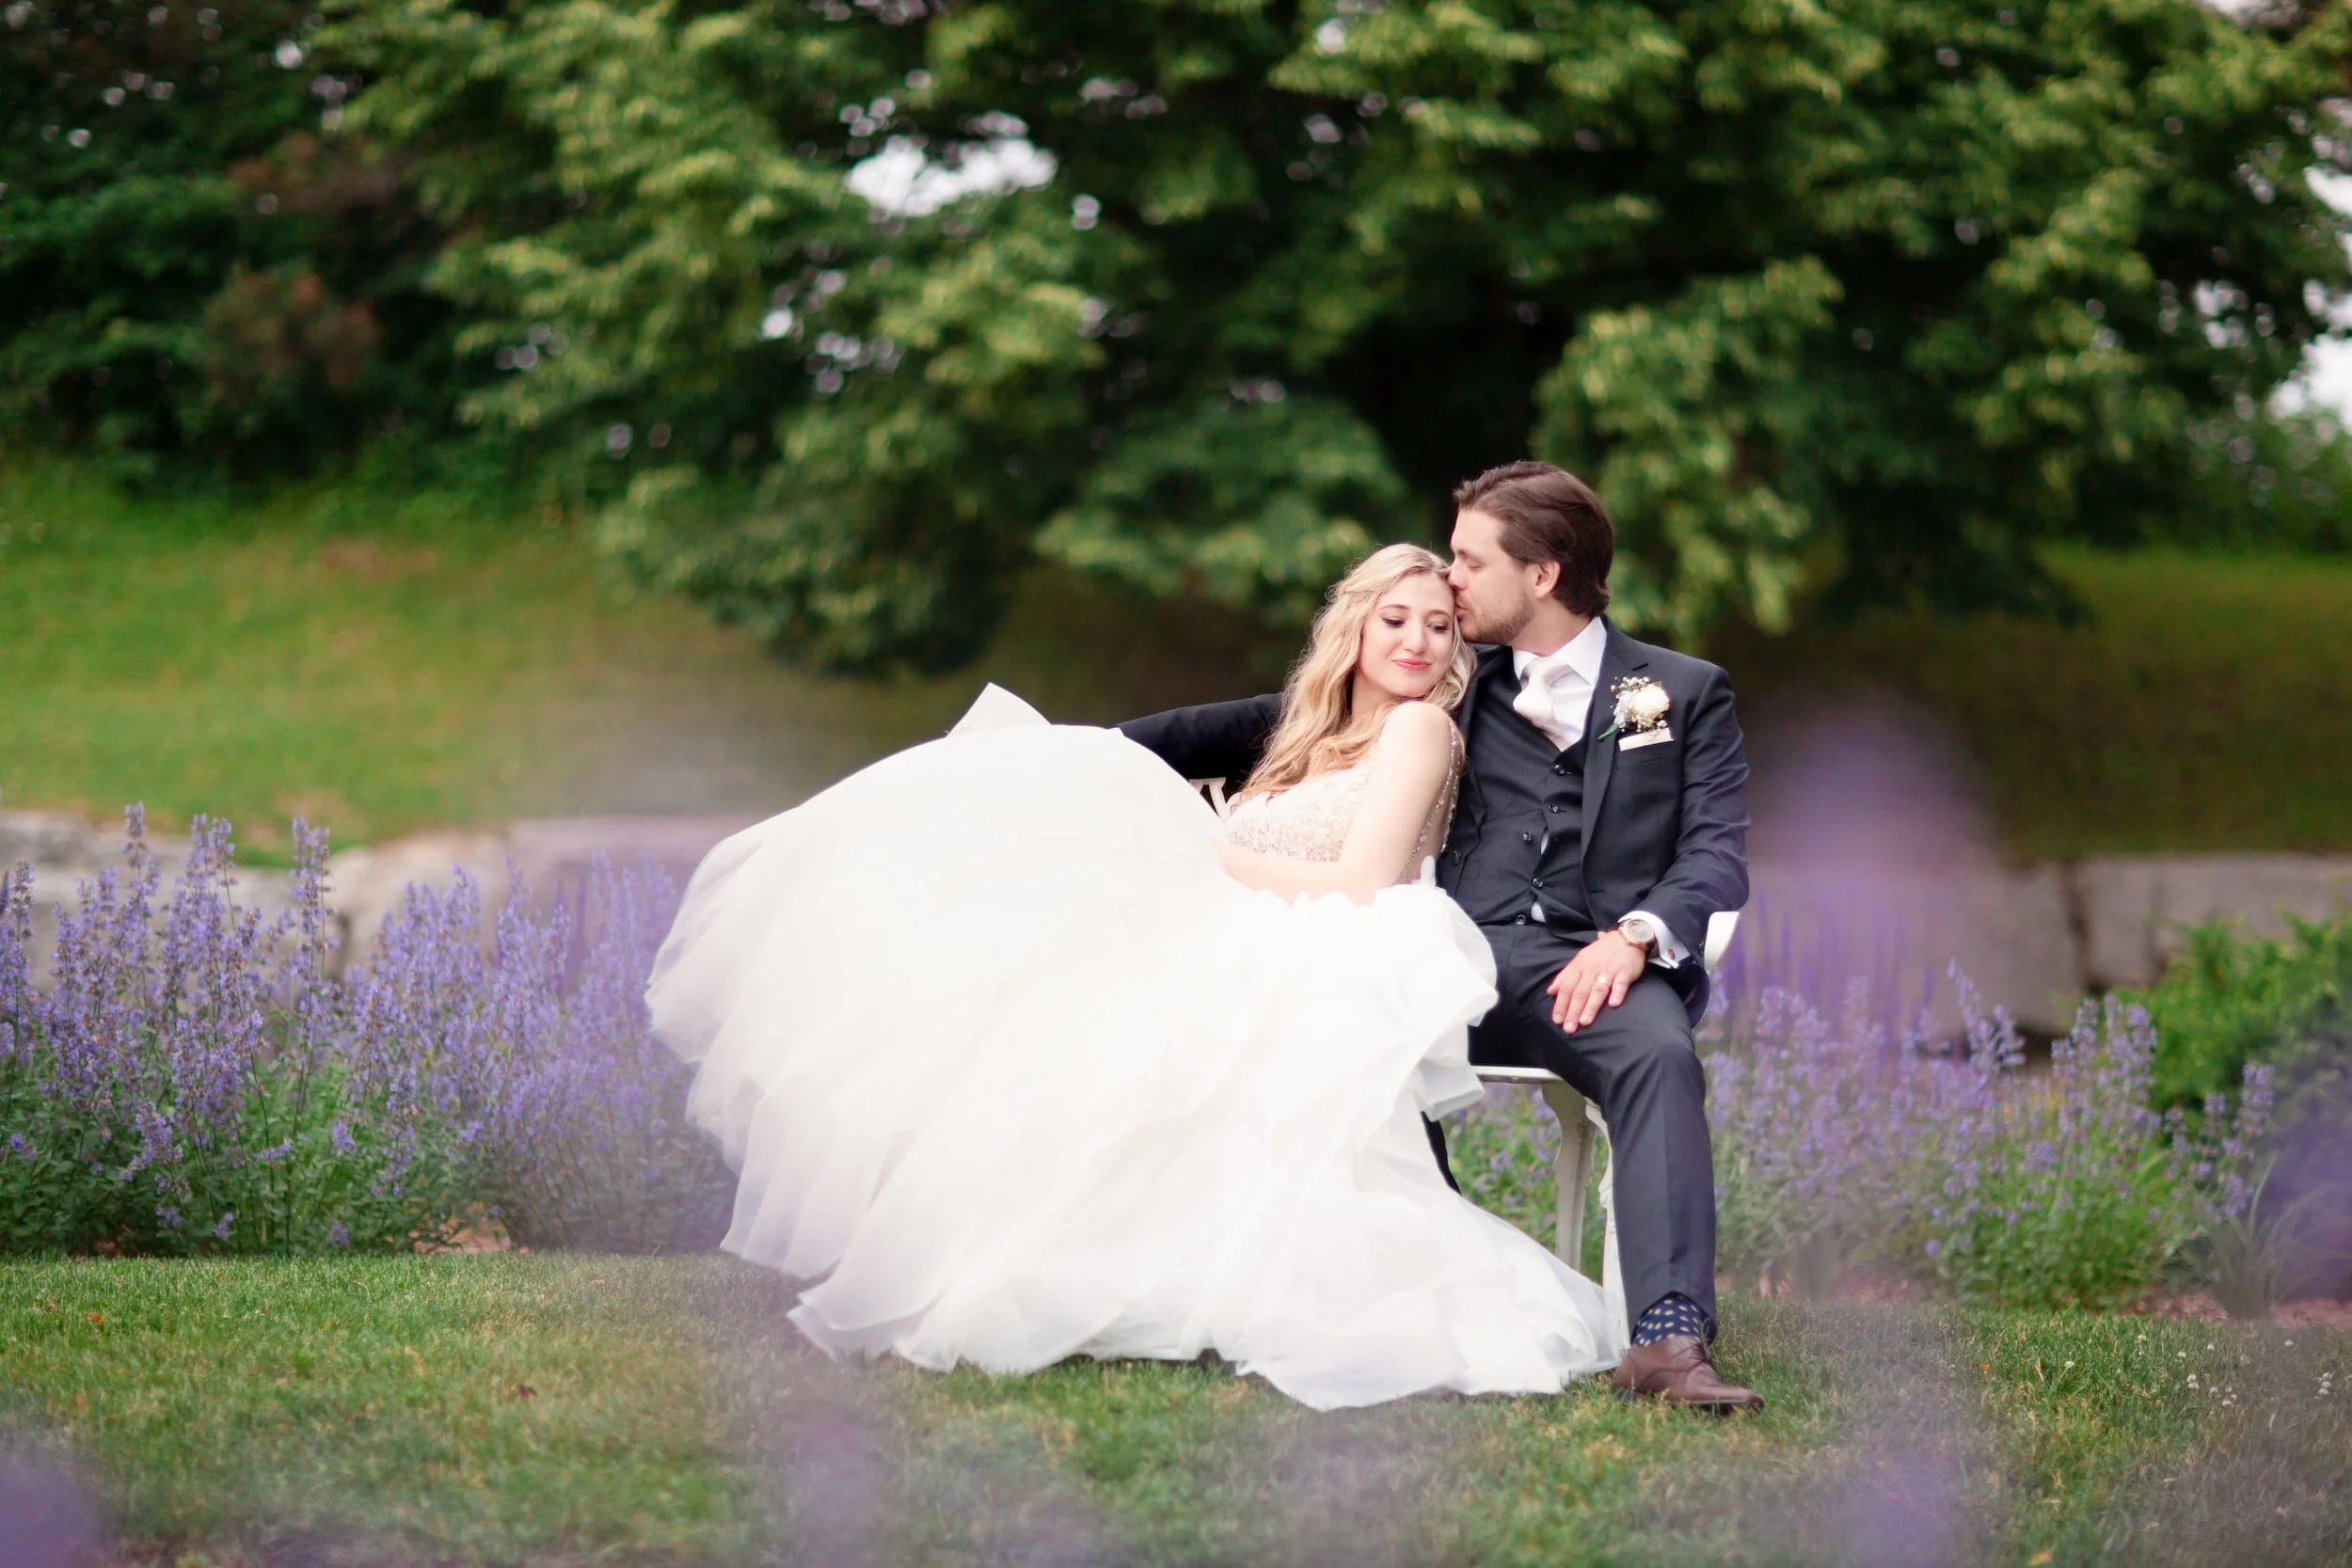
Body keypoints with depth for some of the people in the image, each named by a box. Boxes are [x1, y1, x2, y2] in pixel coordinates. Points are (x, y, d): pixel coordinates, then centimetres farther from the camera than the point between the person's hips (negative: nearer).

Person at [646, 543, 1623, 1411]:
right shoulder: (1316, 734, 26)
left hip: (1314, 997, -9)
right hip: (1238, 973, 9)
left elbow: (1359, 887, -11)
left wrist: (1206, 856, -4)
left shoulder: (1418, 728, 1)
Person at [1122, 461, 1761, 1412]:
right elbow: (1273, 726, 28)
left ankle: (1670, 1338, -46)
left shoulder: (1684, 692, 19)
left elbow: (1717, 851, 7)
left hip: (1593, 965, -2)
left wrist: (1635, 935, -14)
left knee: (1659, 1055, -36)